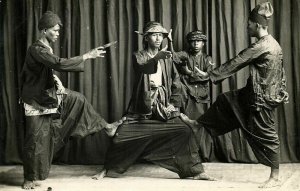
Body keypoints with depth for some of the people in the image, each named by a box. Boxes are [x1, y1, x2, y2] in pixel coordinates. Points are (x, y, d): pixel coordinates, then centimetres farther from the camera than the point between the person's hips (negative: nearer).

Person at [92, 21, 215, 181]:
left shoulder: (167, 59, 13)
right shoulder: (139, 56, 3)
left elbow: (176, 84, 13)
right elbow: (143, 67, -21)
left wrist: (174, 105, 1)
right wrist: (157, 57, -37)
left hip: (163, 108, 3)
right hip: (142, 108, -2)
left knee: (184, 133, -11)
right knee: (122, 137, -9)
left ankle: (196, 171, 0)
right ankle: (106, 170, 13)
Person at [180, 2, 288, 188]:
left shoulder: (261, 46, -22)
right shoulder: (273, 43, 5)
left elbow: (235, 63, -17)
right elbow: (281, 72, 13)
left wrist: (209, 74, -9)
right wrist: (282, 92, 22)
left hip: (262, 98, -9)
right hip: (256, 93, 9)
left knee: (265, 135, 0)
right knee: (225, 100, 18)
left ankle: (275, 178, 12)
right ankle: (197, 123, 35)